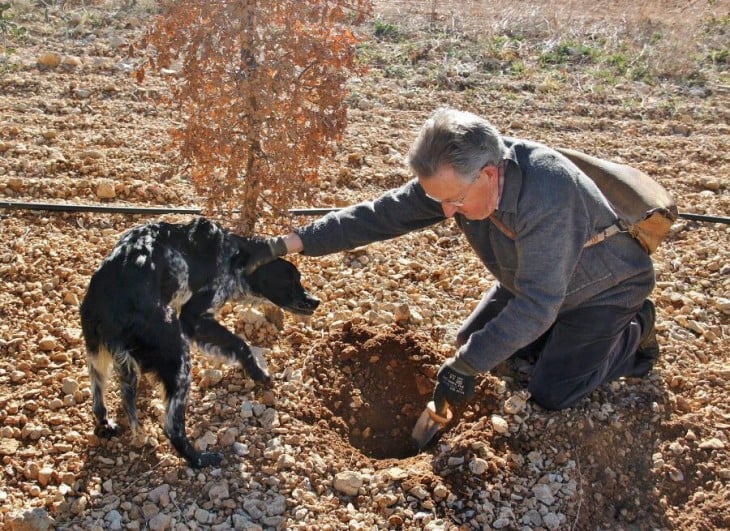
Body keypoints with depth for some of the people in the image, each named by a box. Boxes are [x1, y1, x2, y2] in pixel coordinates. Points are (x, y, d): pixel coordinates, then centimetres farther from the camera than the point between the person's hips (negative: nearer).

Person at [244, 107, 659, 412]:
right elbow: (380, 215, -20)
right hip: (534, 278, 7)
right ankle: (562, 332, 27)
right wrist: (289, 243, -26)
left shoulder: (546, 196, -44)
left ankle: (634, 332, 15)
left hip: (605, 285, -7)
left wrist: (466, 366, -37)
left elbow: (535, 305, -43)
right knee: (473, 340, 10)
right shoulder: (456, 175, -22)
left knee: (552, 392, -9)